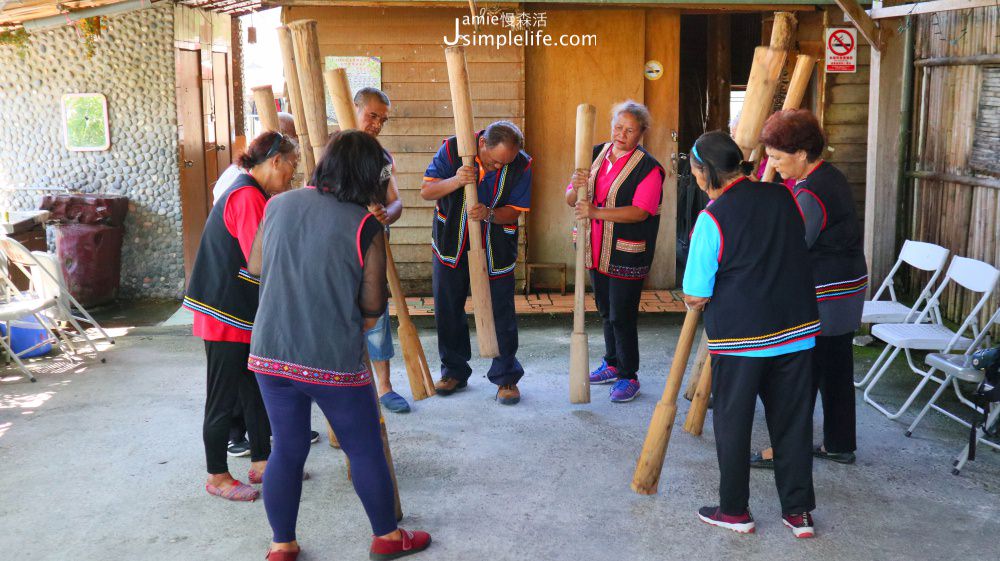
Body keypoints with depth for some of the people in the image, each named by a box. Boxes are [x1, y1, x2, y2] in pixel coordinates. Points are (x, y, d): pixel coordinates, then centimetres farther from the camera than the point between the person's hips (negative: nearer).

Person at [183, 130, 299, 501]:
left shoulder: (254, 194, 15)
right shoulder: (248, 196, -19)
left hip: (246, 315, 10)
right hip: (227, 316, -10)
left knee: (256, 391, 17)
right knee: (223, 398, 3)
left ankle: (260, 463, 29)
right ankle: (217, 477, 16)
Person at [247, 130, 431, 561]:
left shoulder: (279, 205, 1)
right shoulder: (365, 227, -13)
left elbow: (256, 266, 14)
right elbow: (373, 306, -10)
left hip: (270, 353, 5)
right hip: (334, 361, -4)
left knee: (287, 450, 17)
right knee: (365, 450, 13)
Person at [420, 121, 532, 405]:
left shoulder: (521, 165, -13)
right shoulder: (452, 149, -13)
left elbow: (515, 211, -8)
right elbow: (426, 191, -13)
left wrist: (489, 214, -29)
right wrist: (454, 182, -32)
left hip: (496, 250, -1)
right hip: (452, 243, 1)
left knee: (501, 313, 0)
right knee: (447, 310, 10)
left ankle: (506, 377, 15)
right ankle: (454, 371, 27)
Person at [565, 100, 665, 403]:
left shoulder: (648, 167, -12)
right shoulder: (596, 154, 7)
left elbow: (640, 211, -23)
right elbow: (571, 201, 5)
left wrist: (596, 212, -31)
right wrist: (575, 187, -20)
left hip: (626, 254, -6)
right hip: (597, 250, 6)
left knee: (622, 316, -3)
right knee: (606, 310, 19)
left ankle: (628, 376, 12)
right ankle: (612, 364, 36)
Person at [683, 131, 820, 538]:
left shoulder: (712, 218, -16)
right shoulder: (782, 197, 1)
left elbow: (696, 296, -14)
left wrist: (695, 303, 9)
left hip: (739, 336, -5)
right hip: (796, 329, 5)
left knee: (732, 423, 11)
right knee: (793, 421, 13)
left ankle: (735, 511, 22)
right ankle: (798, 511, 21)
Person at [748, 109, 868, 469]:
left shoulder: (810, 193, -21)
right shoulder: (831, 177, 10)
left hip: (823, 298, -10)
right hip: (847, 293, 10)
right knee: (836, 369, 16)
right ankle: (840, 445, 26)